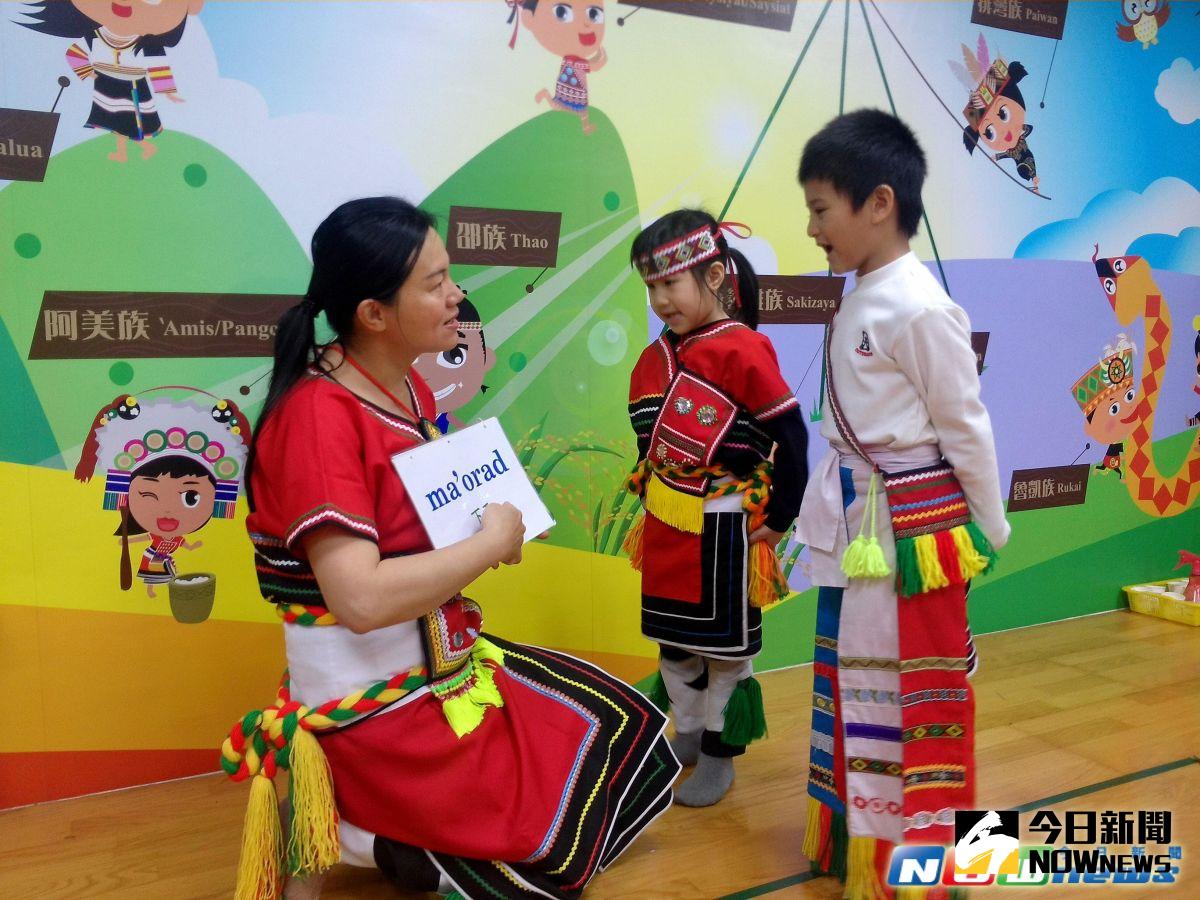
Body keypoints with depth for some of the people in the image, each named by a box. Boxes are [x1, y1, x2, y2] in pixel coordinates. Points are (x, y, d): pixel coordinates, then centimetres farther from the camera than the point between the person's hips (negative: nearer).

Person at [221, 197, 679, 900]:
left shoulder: (410, 388, 4)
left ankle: (414, 827, 14)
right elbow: (360, 598, -32)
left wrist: (491, 528, 0)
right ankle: (351, 832, 5)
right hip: (367, 698, -9)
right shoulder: (318, 415, -22)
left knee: (627, 731, 13)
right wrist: (491, 542, -19)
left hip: (445, 658, 9)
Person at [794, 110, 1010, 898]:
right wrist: (840, 508, 16)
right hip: (857, 518, 9)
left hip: (915, 524, -9)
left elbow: (966, 428, -13)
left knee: (913, 685, 4)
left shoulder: (920, 308, -19)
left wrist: (989, 532, -5)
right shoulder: (862, 299, 7)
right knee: (853, 676, 18)